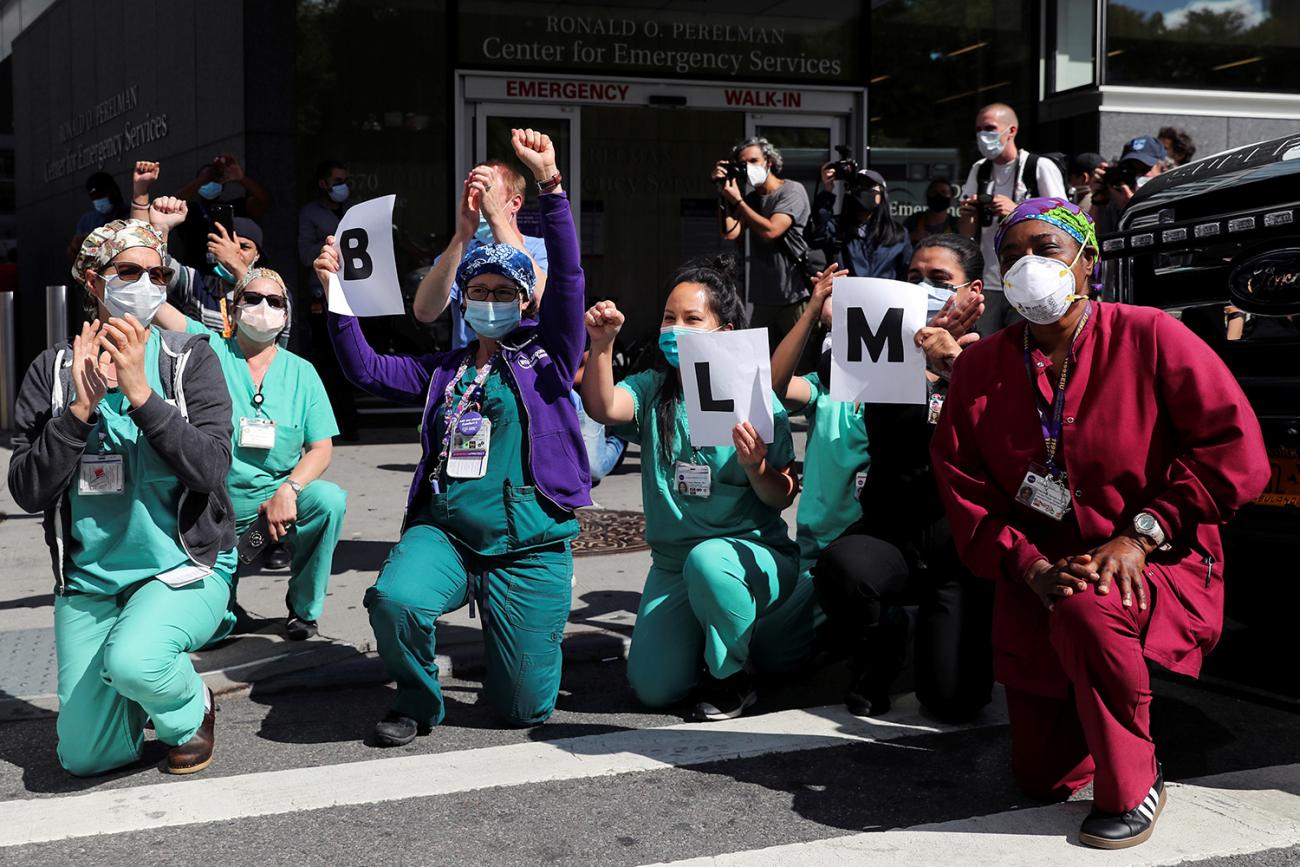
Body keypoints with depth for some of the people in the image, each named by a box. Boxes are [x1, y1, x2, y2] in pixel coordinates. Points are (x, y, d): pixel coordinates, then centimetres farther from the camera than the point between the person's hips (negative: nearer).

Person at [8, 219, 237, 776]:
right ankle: (160, 676, 32)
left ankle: (190, 713, 0)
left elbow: (212, 469, -17)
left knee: (133, 658, -35)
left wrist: (140, 393, -23)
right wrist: (82, 406, -18)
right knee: (84, 757, 2)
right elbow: (27, 491, -8)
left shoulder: (190, 359, -4)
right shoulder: (53, 371, 1)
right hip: (88, 579, 3)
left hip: (184, 565, -3)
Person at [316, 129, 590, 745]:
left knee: (524, 708, -3)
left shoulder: (545, 354, 7)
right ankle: (417, 701, -1)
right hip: (445, 534, 2)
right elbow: (366, 369, 13)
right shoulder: (444, 371, 18)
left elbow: (568, 276, -6)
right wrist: (338, 294, 1)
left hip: (528, 549, -2)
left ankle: (514, 634, 34)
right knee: (394, 599, -33)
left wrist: (550, 185, -16)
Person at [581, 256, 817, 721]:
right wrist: (602, 346, -38)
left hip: (753, 555, -3)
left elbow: (782, 498, -7)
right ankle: (699, 632, 27)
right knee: (653, 688, -8)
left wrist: (756, 468, -27)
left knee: (707, 560, -38)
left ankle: (734, 675, -11)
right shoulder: (652, 390, -1)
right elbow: (603, 408, -23)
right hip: (673, 564, 4)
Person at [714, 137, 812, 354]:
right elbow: (730, 233, 2)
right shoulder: (751, 199, 14)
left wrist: (737, 200, -8)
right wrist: (722, 194, 0)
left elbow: (770, 231, -17)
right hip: (764, 299, 6)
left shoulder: (792, 191, -4)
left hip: (796, 296, -6)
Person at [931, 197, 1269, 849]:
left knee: (1087, 611, -40)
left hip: (1157, 569, -4)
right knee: (1043, 778, 6)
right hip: (1036, 592, 4)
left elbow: (1237, 452, -14)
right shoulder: (979, 367, 2)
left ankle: (1131, 787, -16)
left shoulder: (1150, 337, -9)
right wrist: (1028, 565, -16)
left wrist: (1140, 536, -19)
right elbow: (962, 490, 0)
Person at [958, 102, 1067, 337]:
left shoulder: (1042, 168, -2)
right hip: (987, 284, 5)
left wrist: (1017, 211, -17)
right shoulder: (979, 170, 15)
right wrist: (967, 214, -5)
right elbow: (966, 235, 17)